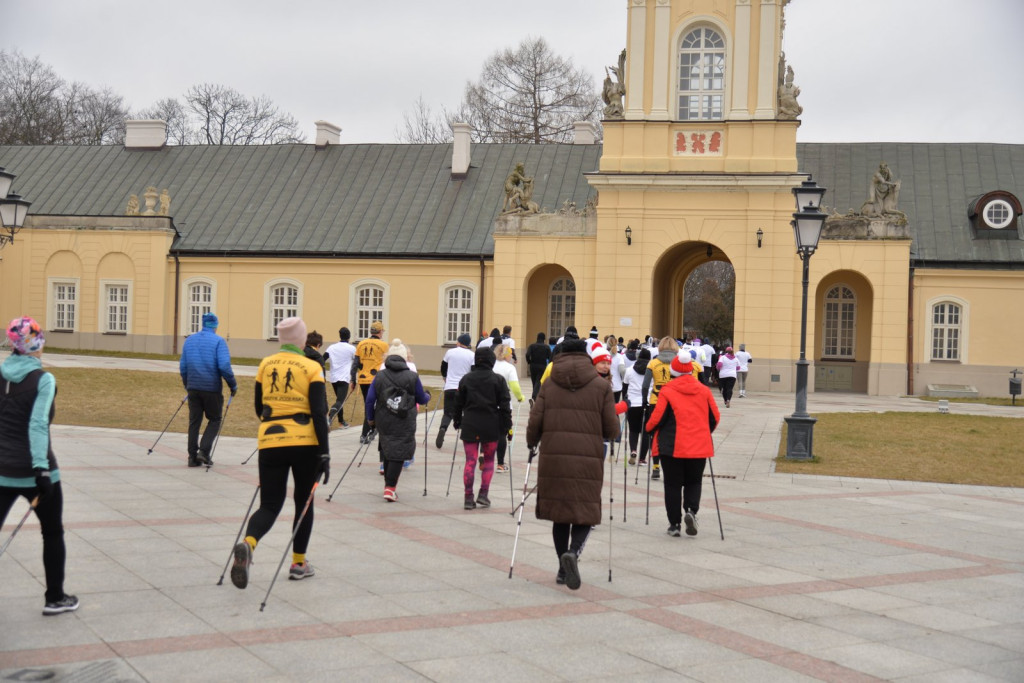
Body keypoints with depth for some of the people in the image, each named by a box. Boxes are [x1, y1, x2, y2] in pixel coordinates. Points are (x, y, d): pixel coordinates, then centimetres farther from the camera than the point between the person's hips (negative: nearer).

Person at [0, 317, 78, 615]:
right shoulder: (43, 379, -12)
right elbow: (37, 425, -21)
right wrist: (41, 468, -24)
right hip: (32, 470, -4)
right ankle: (55, 598, 24)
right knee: (53, 534, 15)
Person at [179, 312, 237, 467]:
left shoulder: (189, 340, 11)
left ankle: (193, 457, 8)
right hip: (212, 388, -4)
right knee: (214, 420, 9)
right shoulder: (218, 341, -6)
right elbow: (224, 366, -15)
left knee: (194, 422, 9)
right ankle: (204, 451, -5)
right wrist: (233, 385, -5)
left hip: (193, 388, 4)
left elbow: (183, 367, 13)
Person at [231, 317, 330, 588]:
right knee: (304, 502, 16)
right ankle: (298, 563, 21)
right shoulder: (312, 368, -4)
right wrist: (324, 454, -8)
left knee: (269, 504, 5)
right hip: (305, 443, -2)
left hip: (270, 443, 2)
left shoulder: (265, 365, 8)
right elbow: (318, 414, -10)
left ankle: (247, 544, -24)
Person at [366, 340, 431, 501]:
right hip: (404, 424, -3)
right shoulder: (412, 377, -5)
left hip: (383, 421, 3)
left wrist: (371, 418, 15)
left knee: (387, 451, 18)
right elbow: (421, 399, 5)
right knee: (398, 453, -1)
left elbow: (370, 399, 2)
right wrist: (428, 396, 28)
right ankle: (390, 488, -8)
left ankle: (388, 484, 25)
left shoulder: (380, 376, 1)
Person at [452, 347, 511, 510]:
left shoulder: (466, 379, 4)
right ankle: (483, 494, 5)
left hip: (470, 425, 1)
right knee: (488, 460, 14)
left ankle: (468, 498, -1)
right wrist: (507, 425, 3)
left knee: (470, 461, 3)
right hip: (491, 426, -1)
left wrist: (457, 421, 19)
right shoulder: (498, 380, -3)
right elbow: (504, 405, -3)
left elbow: (458, 403, 9)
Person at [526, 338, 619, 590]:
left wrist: (532, 445, 21)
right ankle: (573, 551, -21)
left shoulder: (549, 385, 8)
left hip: (553, 458, 2)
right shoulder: (601, 386, 5)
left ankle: (563, 569, 18)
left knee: (559, 512, 12)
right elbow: (612, 430, 3)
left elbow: (534, 422, 3)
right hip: (588, 459, -2)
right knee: (585, 512, 5)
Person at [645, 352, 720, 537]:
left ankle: (674, 523, 8)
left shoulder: (667, 391, -8)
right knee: (694, 482, 16)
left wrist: (649, 429, 12)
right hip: (699, 447, 3)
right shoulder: (704, 391, 3)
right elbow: (715, 418, 8)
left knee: (673, 484, 7)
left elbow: (657, 419, -9)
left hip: (672, 446, -2)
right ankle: (691, 510, -10)